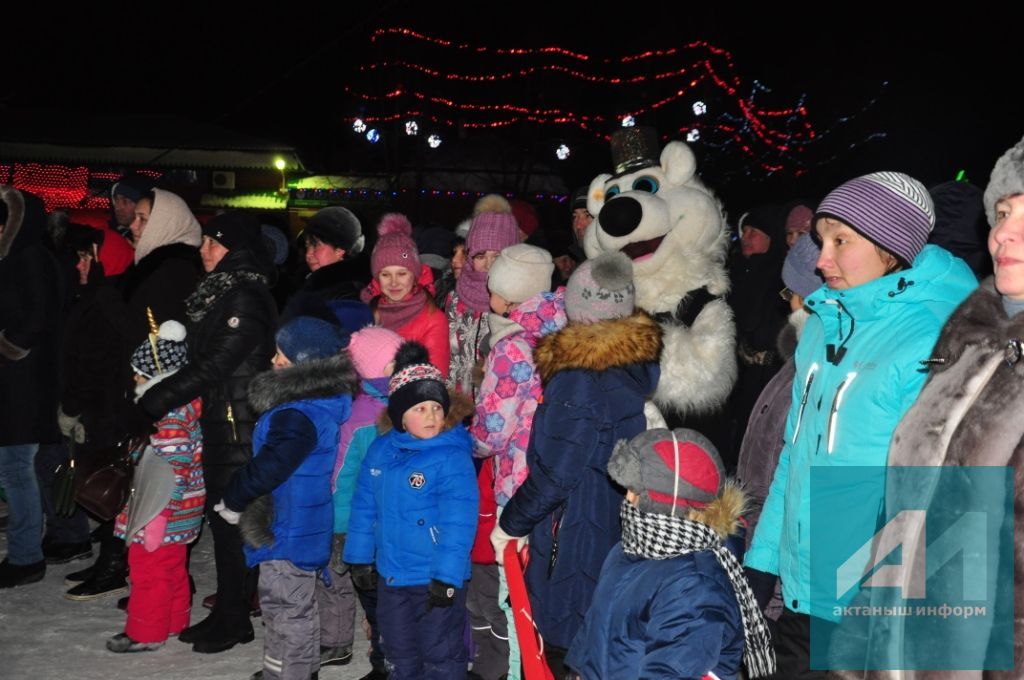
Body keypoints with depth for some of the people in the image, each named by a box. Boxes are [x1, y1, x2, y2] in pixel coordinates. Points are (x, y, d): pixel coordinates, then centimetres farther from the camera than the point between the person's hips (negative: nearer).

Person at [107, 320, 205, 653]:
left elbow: (172, 471, -26)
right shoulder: (184, 404, 8)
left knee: (149, 569, 3)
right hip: (181, 511, 10)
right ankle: (175, 621, 35)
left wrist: (158, 515, -23)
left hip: (164, 510, -10)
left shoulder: (171, 417, -23)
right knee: (173, 566, 21)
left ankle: (145, 632, 14)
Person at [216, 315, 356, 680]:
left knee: (285, 610, 1)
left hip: (287, 531, -10)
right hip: (308, 527, 10)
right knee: (301, 607, 23)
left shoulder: (298, 415, -25)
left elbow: (268, 468, -29)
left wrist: (232, 500, -11)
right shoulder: (322, 403, 6)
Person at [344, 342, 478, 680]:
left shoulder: (452, 457, -17)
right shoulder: (380, 450, 3)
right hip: (391, 576, 6)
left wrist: (447, 577, -23)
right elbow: (365, 507, 11)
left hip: (437, 579, -6)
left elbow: (457, 522, -21)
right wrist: (360, 557, 12)